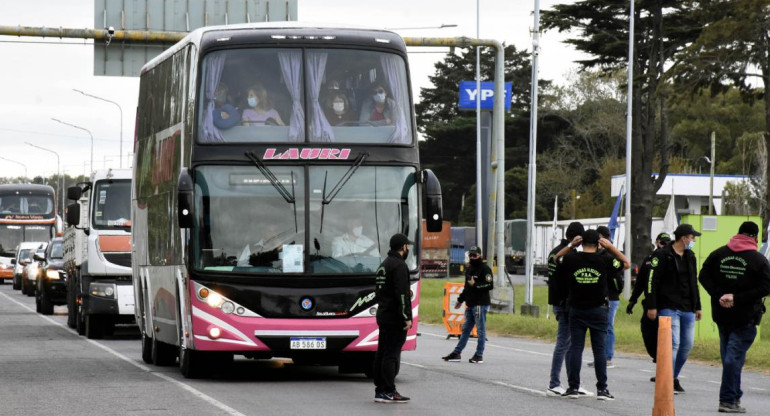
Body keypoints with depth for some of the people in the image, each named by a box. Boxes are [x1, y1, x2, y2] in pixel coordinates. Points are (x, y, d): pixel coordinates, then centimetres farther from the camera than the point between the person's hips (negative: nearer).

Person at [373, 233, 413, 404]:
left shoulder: (384, 264, 18)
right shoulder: (399, 265, -14)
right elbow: (402, 294, -20)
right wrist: (407, 318, -20)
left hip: (383, 315, 10)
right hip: (395, 318, -10)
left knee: (382, 353, 11)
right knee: (391, 354, -9)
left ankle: (380, 389, 14)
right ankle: (388, 392, -11)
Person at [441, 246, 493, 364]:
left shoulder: (485, 269, -8)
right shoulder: (469, 269, 19)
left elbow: (490, 285, -16)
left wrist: (476, 285, -19)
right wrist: (460, 299, 28)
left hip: (481, 304, -9)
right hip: (470, 304, 9)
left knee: (480, 330, -4)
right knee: (465, 329, 12)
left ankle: (479, 355, 0)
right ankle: (456, 353, 15)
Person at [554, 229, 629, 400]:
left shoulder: (570, 259, -5)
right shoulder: (604, 261, -8)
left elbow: (555, 259, 16)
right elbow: (626, 264, 7)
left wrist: (570, 245, 10)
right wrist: (611, 247, 2)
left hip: (576, 310, 1)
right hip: (598, 311, -1)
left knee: (576, 348, 5)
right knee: (599, 349, 2)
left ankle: (573, 387, 4)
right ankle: (602, 389, 0)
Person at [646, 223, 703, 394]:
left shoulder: (690, 256, 16)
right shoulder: (663, 255, -8)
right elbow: (652, 281, -10)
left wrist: (697, 306, 24)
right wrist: (651, 306, -14)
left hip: (687, 309, 8)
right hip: (669, 308, -7)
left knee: (686, 346, 9)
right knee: (673, 343, -14)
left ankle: (674, 377, 24)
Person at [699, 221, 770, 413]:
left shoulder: (718, 254, 4)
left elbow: (704, 276, 0)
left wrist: (719, 296, -7)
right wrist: (737, 298, -15)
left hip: (721, 313, 4)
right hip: (745, 317, -4)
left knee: (728, 355, 15)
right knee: (735, 356, -5)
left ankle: (735, 395, 22)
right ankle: (728, 400, -7)